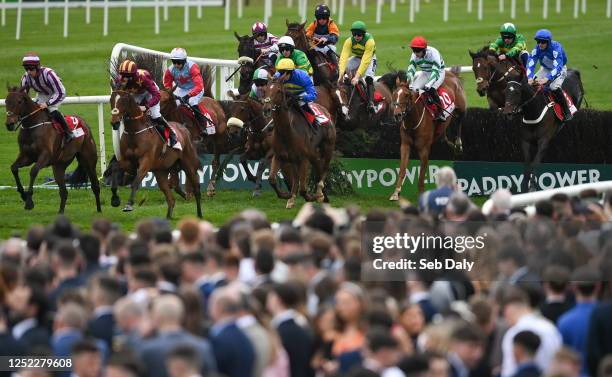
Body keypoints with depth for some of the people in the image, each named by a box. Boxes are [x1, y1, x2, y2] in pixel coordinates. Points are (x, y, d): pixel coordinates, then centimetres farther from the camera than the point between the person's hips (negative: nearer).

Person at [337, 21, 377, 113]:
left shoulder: (369, 41, -35)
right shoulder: (349, 41, -27)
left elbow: (365, 61, -40)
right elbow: (343, 57, -35)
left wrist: (357, 76, -47)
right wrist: (341, 74, -48)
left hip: (369, 58, -4)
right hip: (356, 57, 4)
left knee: (369, 78, -28)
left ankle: (371, 103, -27)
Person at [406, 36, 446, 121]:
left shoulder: (433, 53, -31)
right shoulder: (414, 56, -13)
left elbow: (435, 72, -35)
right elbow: (410, 70, -13)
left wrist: (428, 84, -47)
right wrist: (409, 84, -29)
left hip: (439, 73, -6)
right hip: (425, 74, 6)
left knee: (431, 89, -33)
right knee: (413, 89, -15)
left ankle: (440, 113, -25)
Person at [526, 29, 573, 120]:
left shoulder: (556, 48, -32)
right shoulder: (537, 49, -18)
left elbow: (558, 67, -41)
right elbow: (530, 64, -21)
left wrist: (547, 79, -54)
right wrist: (530, 78, -40)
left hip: (560, 69, -6)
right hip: (545, 69, 6)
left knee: (554, 87, -32)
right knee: (531, 83, -15)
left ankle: (567, 112, -19)